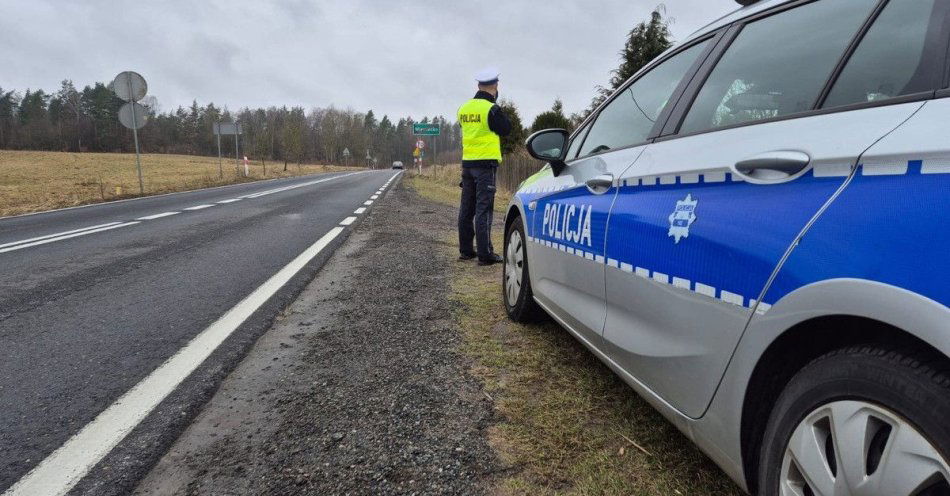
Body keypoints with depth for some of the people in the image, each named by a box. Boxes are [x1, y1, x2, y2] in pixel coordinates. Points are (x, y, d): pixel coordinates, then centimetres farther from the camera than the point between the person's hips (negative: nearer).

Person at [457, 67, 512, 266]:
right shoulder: (491, 109, -12)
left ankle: (465, 250, 19)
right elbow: (505, 130, -3)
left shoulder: (464, 108, 9)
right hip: (486, 163, -7)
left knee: (467, 208, 12)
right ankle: (484, 254, -6)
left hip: (467, 162, 7)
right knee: (483, 209, -7)